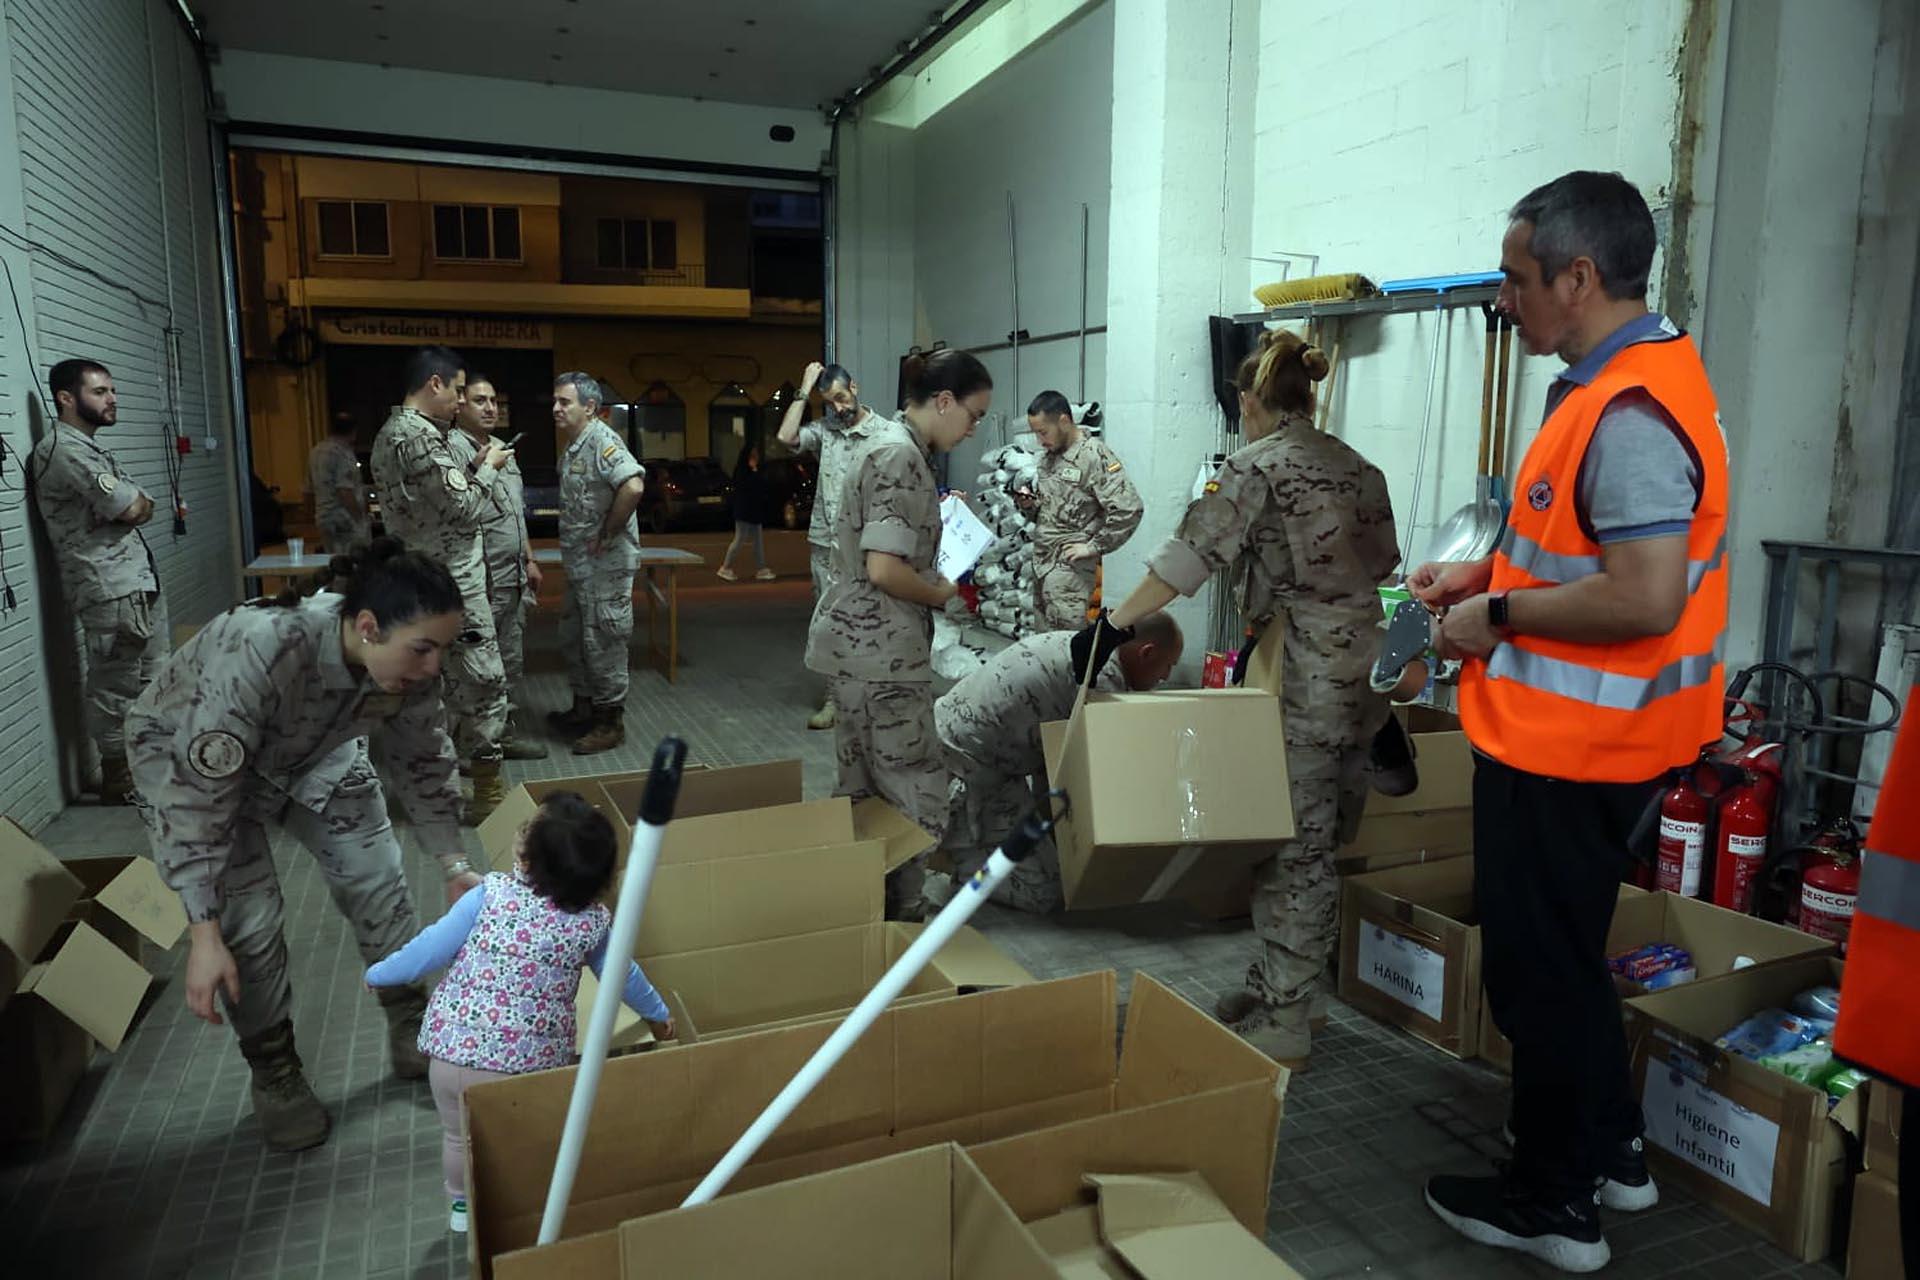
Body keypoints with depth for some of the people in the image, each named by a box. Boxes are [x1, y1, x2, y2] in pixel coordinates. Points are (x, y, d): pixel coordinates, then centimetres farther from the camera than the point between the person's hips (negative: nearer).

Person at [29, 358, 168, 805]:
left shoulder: (88, 447, 21)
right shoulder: (64, 449, -13)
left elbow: (140, 508, 18)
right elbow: (136, 509, -16)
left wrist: (131, 501, -2)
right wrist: (134, 501, 4)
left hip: (137, 581, 10)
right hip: (110, 589, -10)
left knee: (153, 680, 15)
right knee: (115, 688, -2)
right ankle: (117, 781, 7)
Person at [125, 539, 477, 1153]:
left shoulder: (410, 665, -26)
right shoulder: (257, 653, -44)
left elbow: (423, 763, -9)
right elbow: (199, 796, -38)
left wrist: (455, 866, -11)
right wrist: (206, 935, -36)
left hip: (310, 749, 5)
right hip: (187, 752, -4)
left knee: (376, 877, 0)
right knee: (248, 917, -12)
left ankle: (412, 1030, 20)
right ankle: (273, 1073, 12)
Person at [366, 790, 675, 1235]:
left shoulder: (492, 894, -13)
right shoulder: (594, 922, -5)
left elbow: (432, 948, -5)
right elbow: (622, 976, 10)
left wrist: (379, 974, 15)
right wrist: (657, 1014, 30)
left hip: (452, 1049, 1)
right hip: (526, 1064, 0)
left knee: (458, 1136, 27)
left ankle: (461, 1204, 49)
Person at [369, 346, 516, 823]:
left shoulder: (389, 433, 13)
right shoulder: (422, 436, -19)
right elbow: (466, 509, -19)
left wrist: (472, 468, 13)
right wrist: (488, 467, -4)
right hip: (452, 583, -10)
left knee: (441, 683, 18)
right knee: (484, 681, -4)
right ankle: (485, 789, 2)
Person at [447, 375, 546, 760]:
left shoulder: (504, 450, 18)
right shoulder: (453, 448, -11)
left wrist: (529, 560, 21)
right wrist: (478, 471, -28)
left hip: (513, 577, 9)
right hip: (481, 579, -9)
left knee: (511, 657, 15)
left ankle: (508, 728, 25)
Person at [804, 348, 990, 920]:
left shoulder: (887, 440, 14)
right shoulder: (901, 455, -18)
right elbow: (885, 570, -24)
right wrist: (943, 594, -8)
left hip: (854, 643, 10)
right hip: (879, 652, -10)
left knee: (862, 791, 17)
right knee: (916, 797, 0)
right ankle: (903, 917, 11)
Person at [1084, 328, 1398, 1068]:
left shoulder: (1257, 465, -8)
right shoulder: (1358, 468, 14)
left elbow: (1190, 557, -16)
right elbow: (1379, 564, 16)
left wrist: (1113, 623, -13)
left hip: (1303, 675, -7)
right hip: (1366, 667, 7)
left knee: (1293, 849, -1)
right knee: (1322, 842, 13)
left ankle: (1282, 1024, 7)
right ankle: (1280, 987, 26)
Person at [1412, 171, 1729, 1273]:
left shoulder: (1628, 414, -23)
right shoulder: (1646, 374, 10)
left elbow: (1645, 599, -29)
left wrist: (1499, 618, -18)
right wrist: (1491, 573, 11)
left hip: (1566, 745, -10)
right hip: (1577, 735, 10)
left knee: (1542, 973, 6)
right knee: (1562, 958, 23)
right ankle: (1610, 1153, 40)